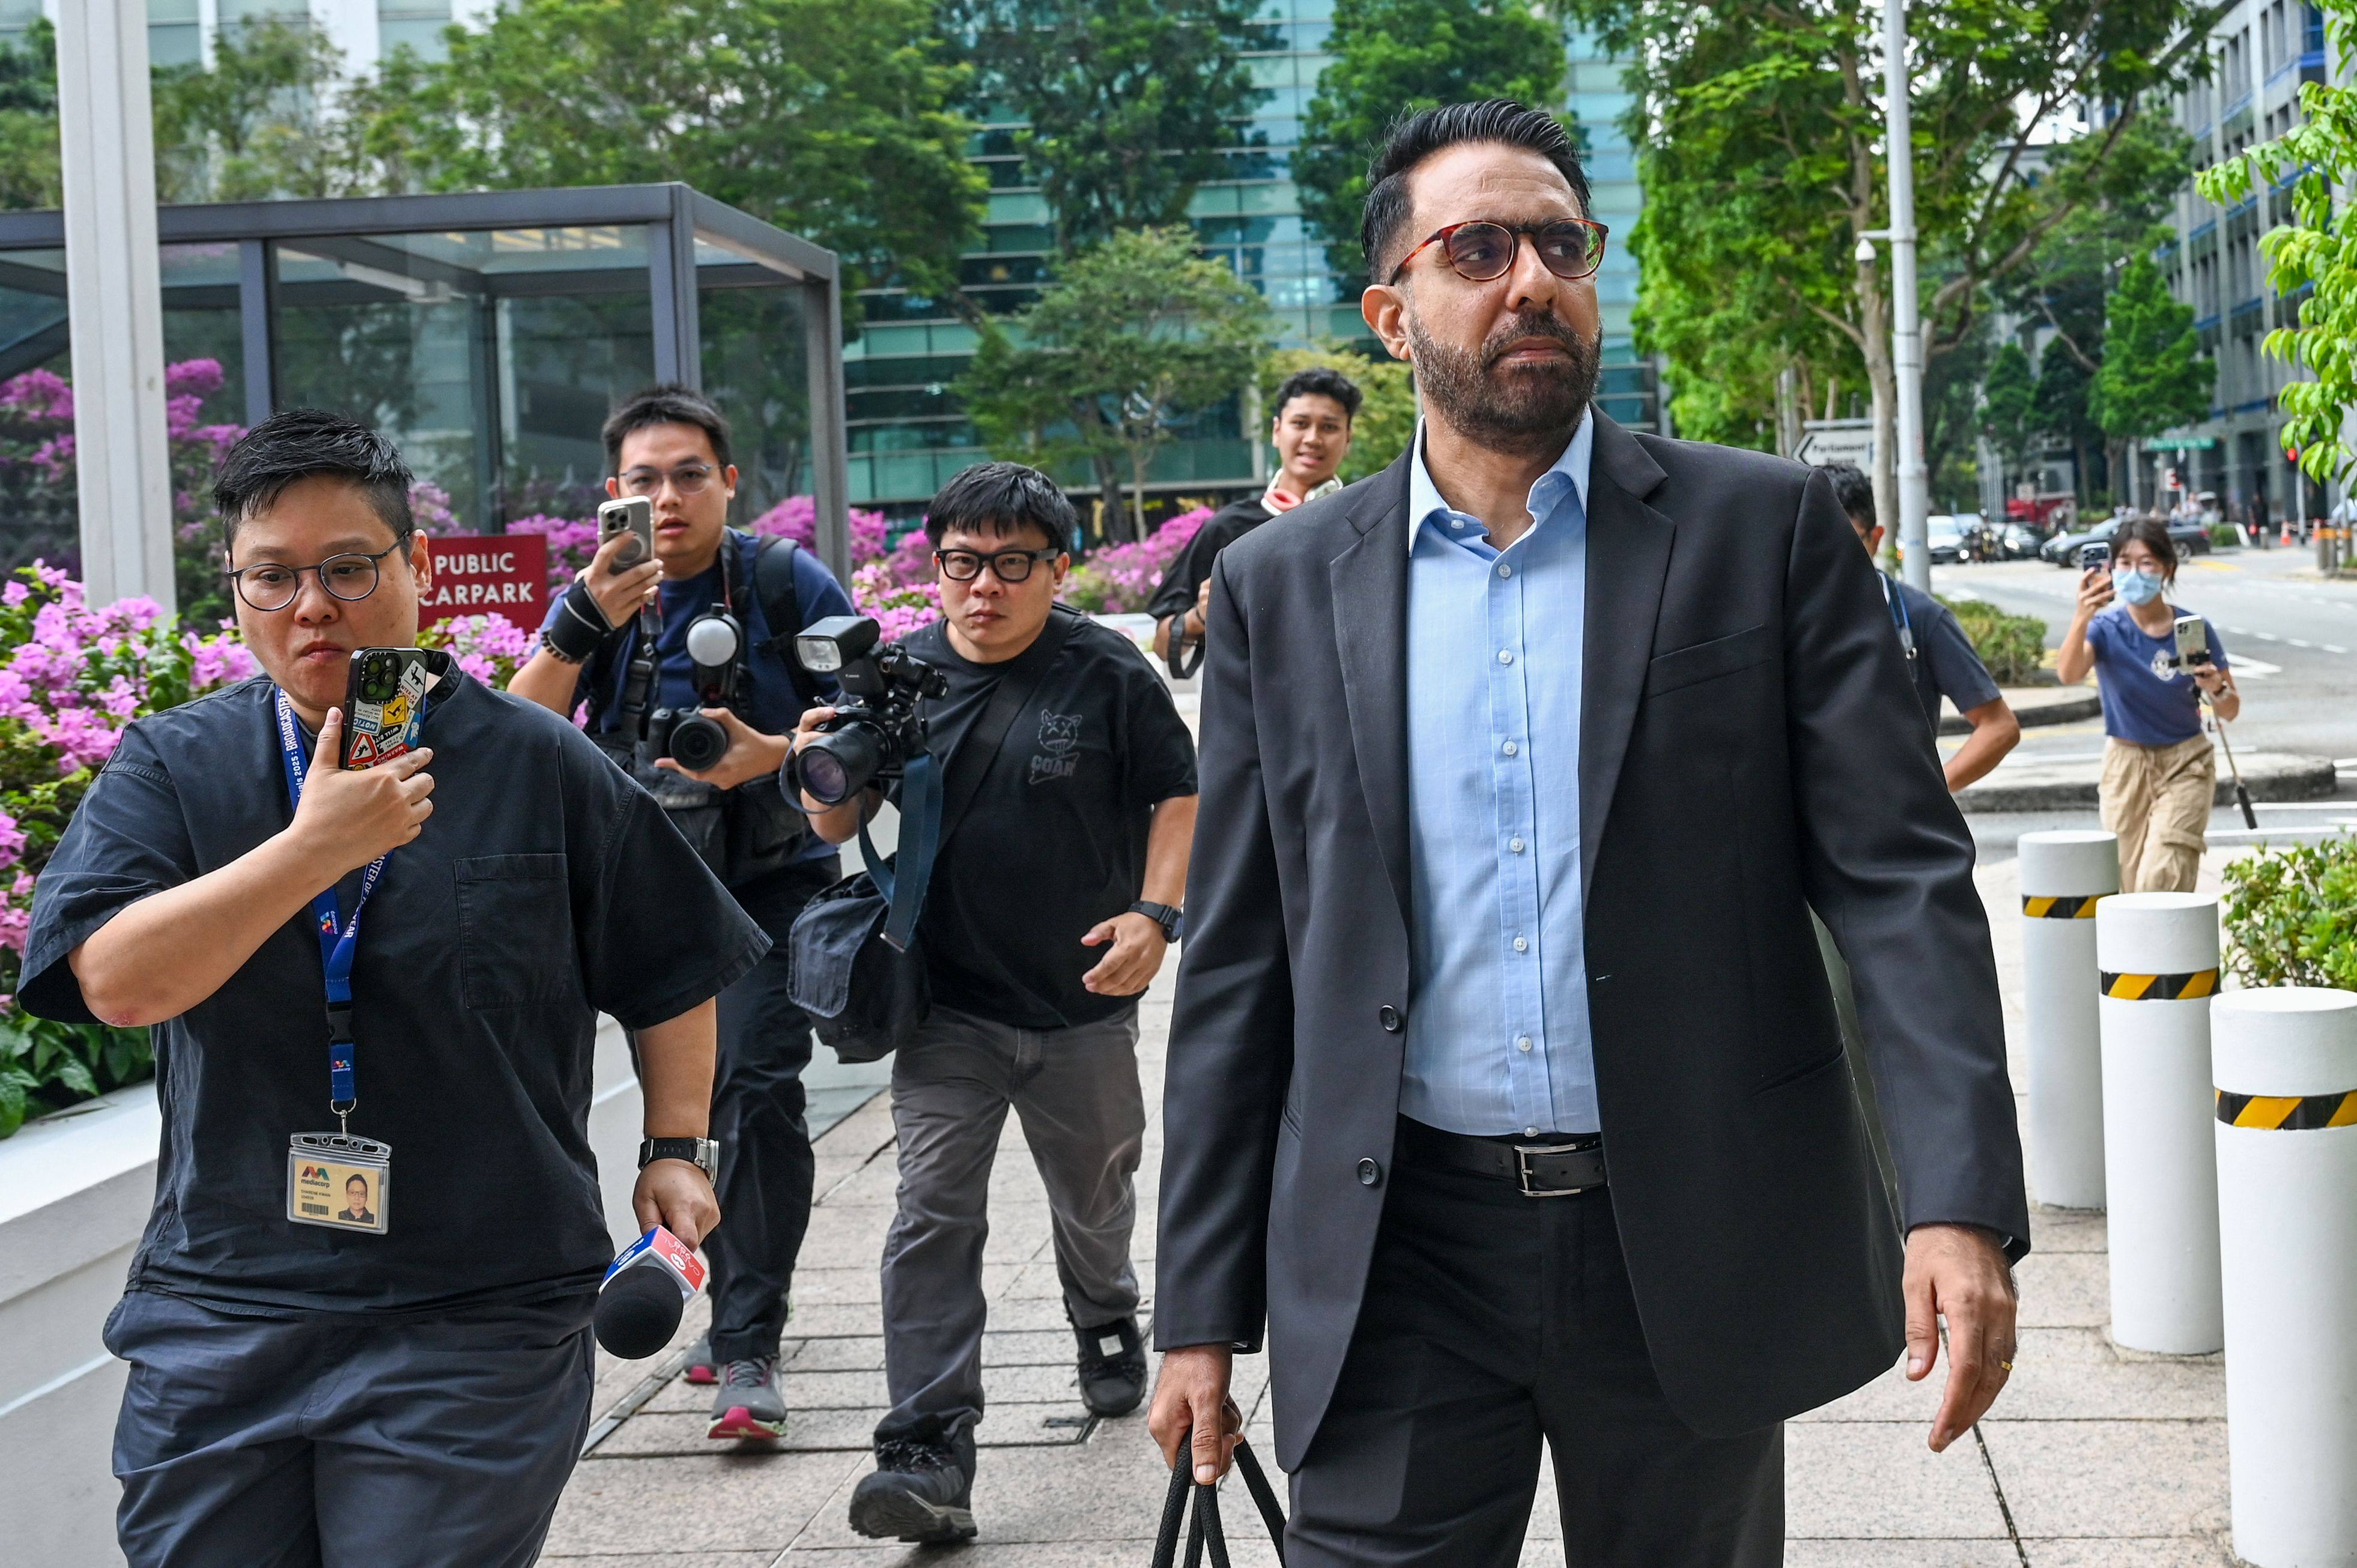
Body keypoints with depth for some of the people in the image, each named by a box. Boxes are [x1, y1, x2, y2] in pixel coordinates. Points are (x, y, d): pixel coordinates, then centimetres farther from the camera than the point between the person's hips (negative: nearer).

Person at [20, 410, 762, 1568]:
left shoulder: (538, 765, 1)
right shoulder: (169, 768, 3)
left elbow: (670, 971, 12)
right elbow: (117, 982, -13)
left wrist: (676, 1149, 6)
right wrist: (315, 846, -19)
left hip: (475, 1330, -2)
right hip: (217, 1319, 2)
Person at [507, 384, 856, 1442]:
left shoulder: (786, 584, -7)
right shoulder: (601, 595, 2)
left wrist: (777, 754, -22)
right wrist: (584, 623, -26)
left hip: (773, 885, -4)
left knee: (758, 1088, -17)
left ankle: (749, 1351, -15)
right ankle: (733, 1306, 31)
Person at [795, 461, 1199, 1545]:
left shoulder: (1109, 674, -6)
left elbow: (1178, 797, 2)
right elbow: (841, 828, 4)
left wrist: (1154, 912, -13)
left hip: (1083, 1005, 0)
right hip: (948, 1008, 0)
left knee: (1095, 1197, 20)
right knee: (933, 1216, -10)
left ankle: (1107, 1328, 51)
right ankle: (929, 1458, -11)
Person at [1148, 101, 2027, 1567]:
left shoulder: (1765, 528, 0)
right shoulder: (1283, 588, 5)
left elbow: (1901, 873, -5)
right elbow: (1239, 970, 7)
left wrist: (1964, 1205, -16)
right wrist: (1204, 1311, 5)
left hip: (1696, 1248, 0)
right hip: (1402, 1263, 1)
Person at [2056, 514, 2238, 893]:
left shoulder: (2194, 628, -8)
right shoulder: (2106, 628, -10)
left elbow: (2230, 711, 1)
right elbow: (2069, 674, -32)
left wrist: (2217, 689, -22)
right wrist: (2082, 618, -48)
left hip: (2185, 765, -1)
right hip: (2126, 765, 1)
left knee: (2161, 880, -15)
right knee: (2130, 882, 6)